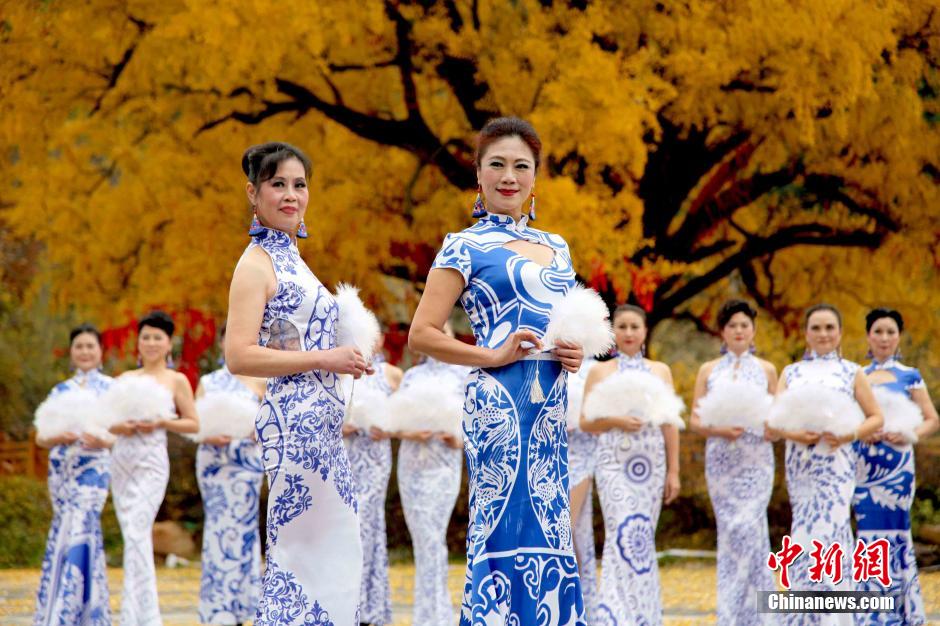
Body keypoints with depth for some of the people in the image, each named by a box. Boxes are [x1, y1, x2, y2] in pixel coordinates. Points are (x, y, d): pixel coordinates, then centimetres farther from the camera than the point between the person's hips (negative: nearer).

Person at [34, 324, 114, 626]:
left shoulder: (111, 388, 5)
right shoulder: (61, 390, 14)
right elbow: (41, 437, 10)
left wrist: (104, 442, -19)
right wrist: (60, 438, -12)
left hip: (93, 469, -3)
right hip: (62, 469, 3)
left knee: (77, 536, -13)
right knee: (78, 537, 3)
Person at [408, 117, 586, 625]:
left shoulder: (556, 248, 18)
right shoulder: (466, 247, -1)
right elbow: (422, 334, -6)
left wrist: (575, 355, 7)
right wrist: (491, 356, -15)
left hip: (550, 407, 6)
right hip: (500, 403, -6)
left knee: (548, 532, 4)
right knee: (504, 531, -9)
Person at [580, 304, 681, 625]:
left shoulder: (661, 371, 11)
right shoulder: (599, 371, 6)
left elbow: (670, 423, 9)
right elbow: (586, 422, 3)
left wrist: (674, 471, 4)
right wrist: (616, 421, -16)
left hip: (652, 463, 3)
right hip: (614, 463, -3)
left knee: (643, 536, 3)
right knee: (624, 534, -15)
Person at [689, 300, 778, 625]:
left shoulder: (766, 369, 9)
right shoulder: (709, 370, 9)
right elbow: (695, 420, 6)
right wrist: (718, 430, -13)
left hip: (756, 460, -1)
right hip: (720, 459, 1)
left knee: (747, 528, -14)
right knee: (729, 532, 1)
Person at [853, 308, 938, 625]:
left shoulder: (909, 376, 4)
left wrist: (907, 435, -14)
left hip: (896, 462, -3)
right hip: (864, 463, 3)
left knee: (890, 531, -4)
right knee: (870, 531, 2)